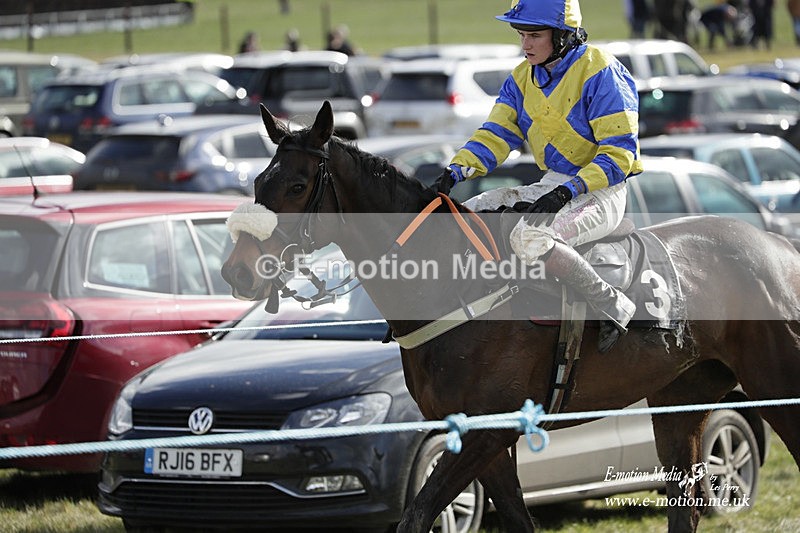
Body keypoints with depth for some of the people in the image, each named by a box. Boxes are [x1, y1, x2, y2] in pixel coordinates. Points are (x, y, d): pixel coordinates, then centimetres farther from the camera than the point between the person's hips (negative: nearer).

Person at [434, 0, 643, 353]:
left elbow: (619, 152, -19)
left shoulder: (600, 73, -16)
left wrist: (567, 192, -31)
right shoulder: (523, 79, 8)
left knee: (529, 238, -35)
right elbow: (496, 135, 4)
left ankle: (614, 308, -24)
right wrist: (456, 172, -16)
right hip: (551, 187, 8)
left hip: (600, 194, -8)